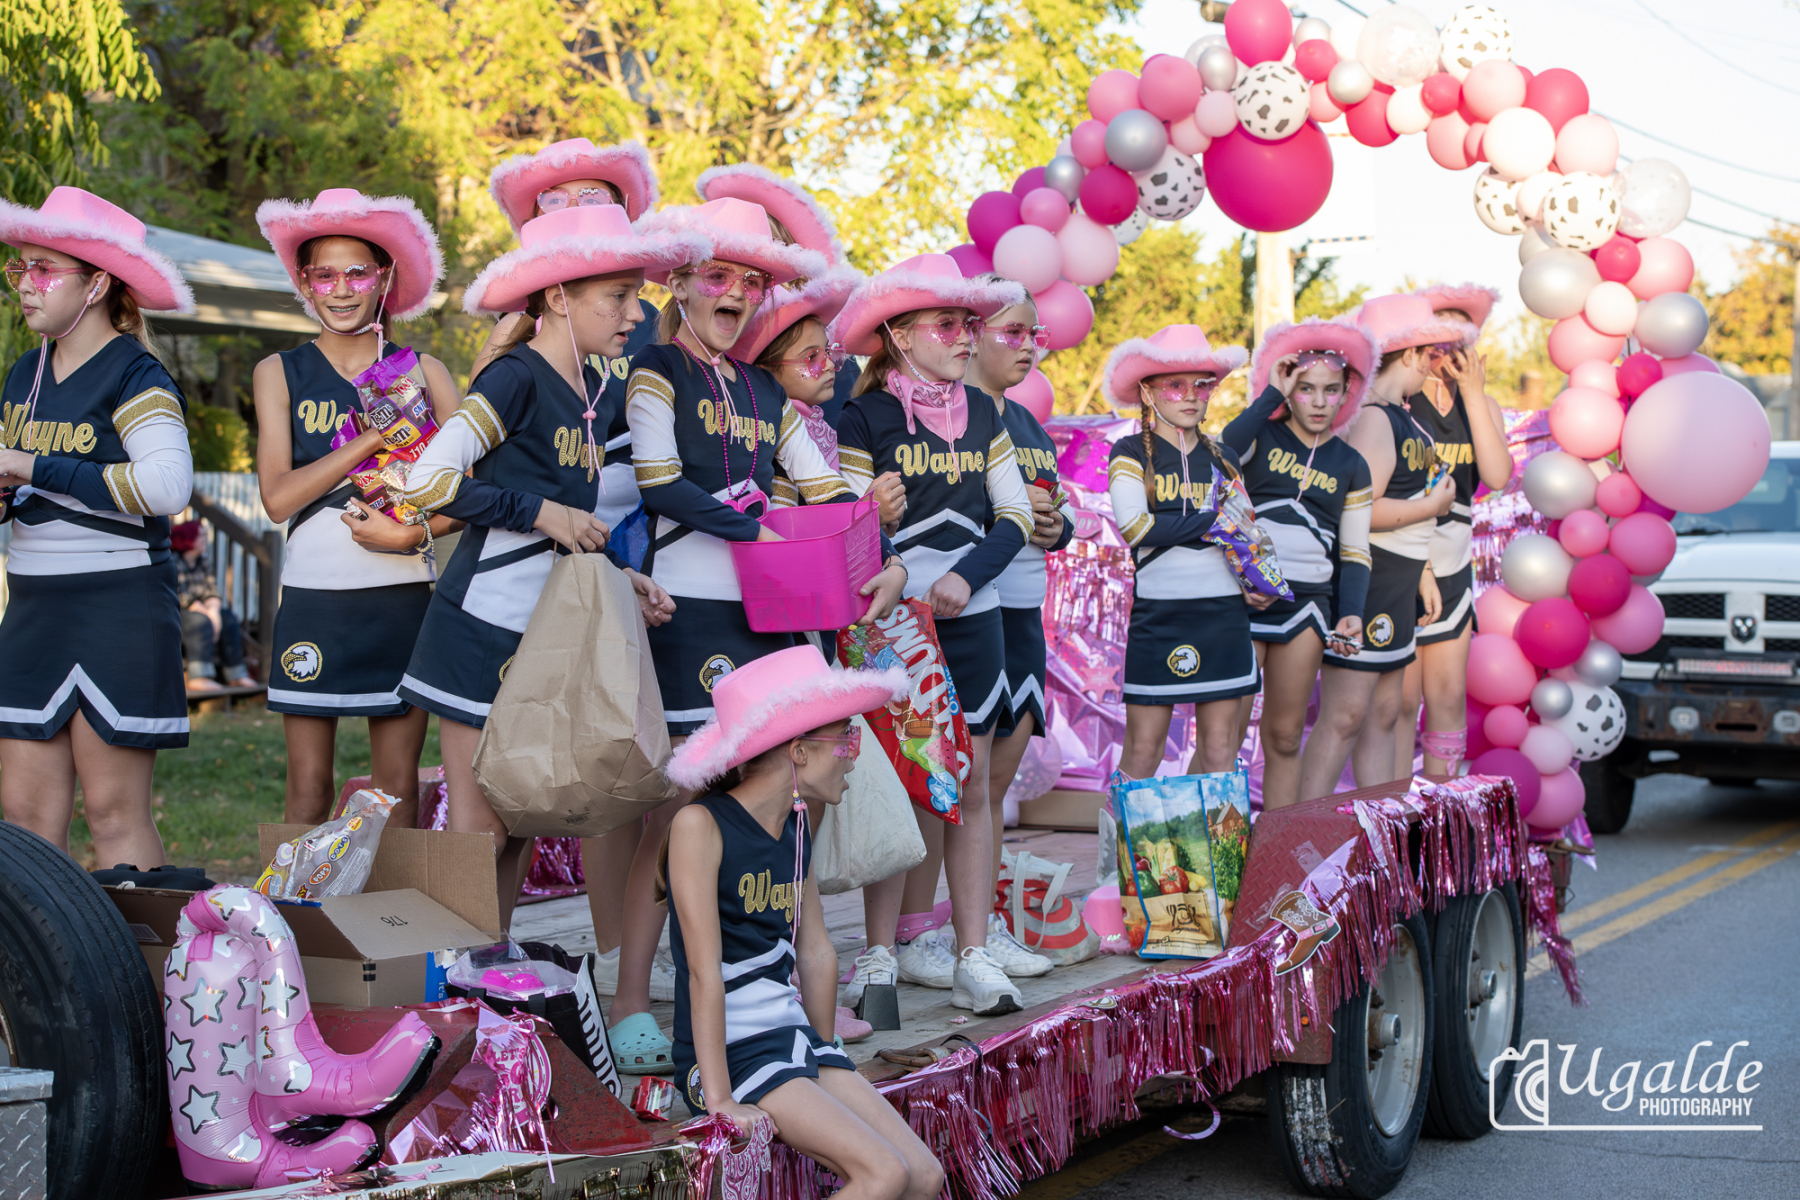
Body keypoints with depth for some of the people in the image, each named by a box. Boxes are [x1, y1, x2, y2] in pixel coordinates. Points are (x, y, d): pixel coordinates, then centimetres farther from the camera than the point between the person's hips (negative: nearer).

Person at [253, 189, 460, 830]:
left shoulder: (423, 373, 7)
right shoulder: (280, 373, 6)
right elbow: (278, 496, -6)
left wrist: (412, 534, -14)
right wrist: (373, 438, -12)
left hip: (403, 594, 1)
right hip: (312, 593, 0)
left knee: (399, 787, 4)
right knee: (308, 789, 1)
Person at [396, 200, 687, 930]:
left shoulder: (592, 399, 12)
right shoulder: (516, 378, -13)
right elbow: (427, 482, -21)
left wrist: (618, 580, 7)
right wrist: (539, 511, -18)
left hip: (544, 633, 8)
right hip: (482, 628, -8)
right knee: (478, 827, -4)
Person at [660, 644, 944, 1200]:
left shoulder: (795, 831, 10)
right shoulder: (700, 825, -14)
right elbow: (705, 969, -18)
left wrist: (823, 1053, 20)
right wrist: (720, 1097, -20)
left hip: (795, 1040, 8)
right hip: (732, 1051, -8)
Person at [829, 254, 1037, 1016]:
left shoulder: (982, 413, 11)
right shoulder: (866, 417, -3)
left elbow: (1015, 516, 8)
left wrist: (966, 576, -8)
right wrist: (901, 596, -18)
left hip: (972, 617, 4)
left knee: (970, 788, 4)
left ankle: (973, 956, 6)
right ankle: (881, 954, 6)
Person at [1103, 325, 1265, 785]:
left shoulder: (1220, 459, 15)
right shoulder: (1131, 453, 1)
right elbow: (1134, 526, -14)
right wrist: (1211, 521, -9)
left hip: (1224, 610, 4)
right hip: (1160, 610, -4)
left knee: (1219, 750, 5)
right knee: (1143, 750, -3)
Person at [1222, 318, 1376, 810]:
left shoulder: (1351, 466, 13)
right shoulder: (1262, 437, 4)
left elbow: (1354, 553, 13)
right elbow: (1223, 452, -21)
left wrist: (1352, 614, -2)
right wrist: (1271, 395, -14)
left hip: (1305, 604, 3)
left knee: (1284, 737, 10)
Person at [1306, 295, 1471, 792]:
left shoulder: (1400, 415, 15)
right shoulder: (1373, 418, -17)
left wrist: (1421, 574, 18)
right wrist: (1432, 507, -13)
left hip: (1395, 585, 10)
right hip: (1365, 579, -10)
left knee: (1383, 715, 13)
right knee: (1346, 715, -10)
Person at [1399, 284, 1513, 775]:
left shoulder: (1482, 403, 8)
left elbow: (1497, 477, -10)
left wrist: (1473, 394, -11)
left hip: (1453, 565, 5)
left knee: (1448, 695, 5)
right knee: (1401, 700, -4)